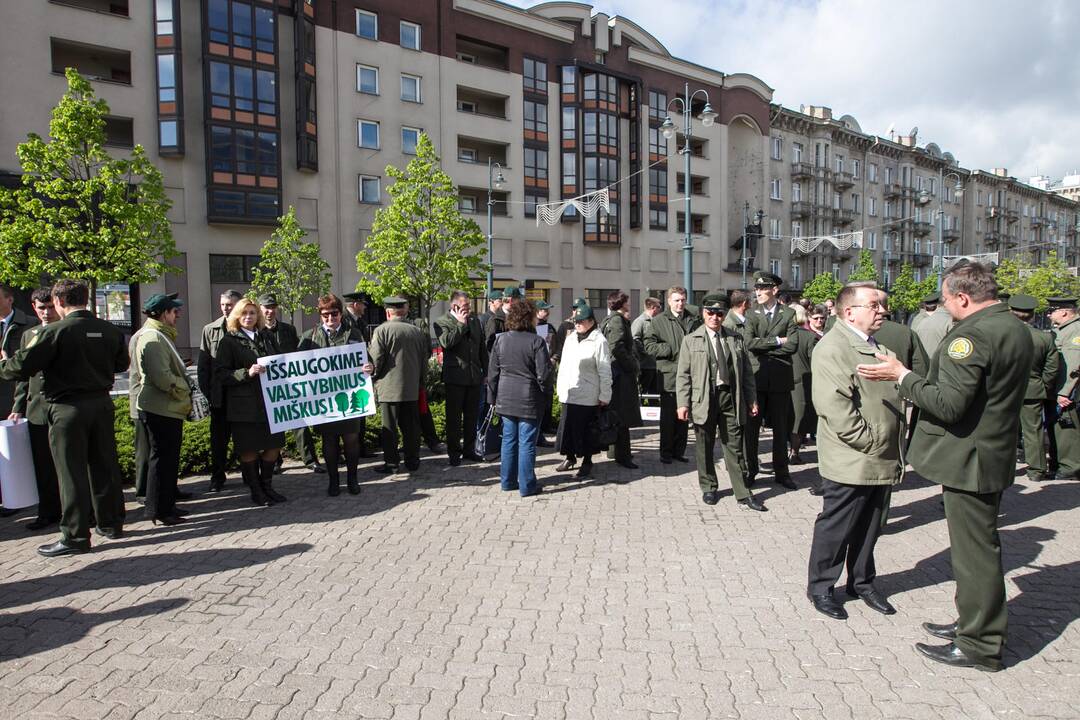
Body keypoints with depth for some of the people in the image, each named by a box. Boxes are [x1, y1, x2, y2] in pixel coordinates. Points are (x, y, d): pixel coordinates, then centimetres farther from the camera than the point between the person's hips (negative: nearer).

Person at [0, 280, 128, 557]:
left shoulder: (54, 331, -14)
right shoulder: (110, 330, 2)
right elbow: (121, 364, 15)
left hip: (68, 408, -5)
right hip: (101, 404, 5)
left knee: (72, 472, 1)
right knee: (104, 466, 15)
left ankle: (75, 536, 7)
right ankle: (111, 523, 25)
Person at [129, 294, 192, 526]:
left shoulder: (160, 336, 17)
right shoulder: (152, 338, -17)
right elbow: (162, 377, -24)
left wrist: (183, 396, 14)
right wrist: (185, 392, -10)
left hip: (168, 408, 11)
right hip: (159, 409, -11)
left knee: (168, 458, 16)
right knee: (162, 459, -3)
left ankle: (167, 505, 26)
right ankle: (159, 511, 5)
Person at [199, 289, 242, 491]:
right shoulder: (210, 330, 4)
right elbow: (202, 365, 5)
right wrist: (206, 391, -1)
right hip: (219, 396, 2)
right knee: (218, 439, 10)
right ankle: (217, 477, 21)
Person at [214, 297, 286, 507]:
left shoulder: (267, 338, 13)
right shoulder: (229, 342, -2)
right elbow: (220, 374, -8)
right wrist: (247, 373, -21)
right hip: (244, 405, -5)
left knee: (274, 444, 7)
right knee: (249, 449, 3)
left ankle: (267, 486, 24)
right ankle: (255, 491, 17)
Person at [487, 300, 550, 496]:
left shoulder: (501, 340, 3)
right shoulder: (536, 341, -12)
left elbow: (493, 372, 7)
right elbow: (543, 373, -12)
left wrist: (493, 397, 15)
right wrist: (544, 393, 4)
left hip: (506, 399, 5)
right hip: (529, 400, -5)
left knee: (509, 440, 15)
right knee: (527, 443, 2)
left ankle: (507, 481, 23)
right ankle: (527, 485, 8)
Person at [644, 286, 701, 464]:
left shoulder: (694, 320, 11)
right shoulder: (658, 321, 0)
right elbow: (649, 345, -6)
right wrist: (672, 350, -13)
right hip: (669, 376, -4)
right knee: (668, 417, 3)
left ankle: (679, 451, 20)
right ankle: (666, 452, 13)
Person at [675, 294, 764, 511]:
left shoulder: (735, 339, 9)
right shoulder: (691, 340, 3)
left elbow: (746, 371, 11)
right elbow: (683, 375, 0)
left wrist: (751, 399, 7)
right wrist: (683, 403, -7)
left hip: (730, 397, 1)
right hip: (704, 399, -1)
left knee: (735, 447, 4)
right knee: (704, 447, 9)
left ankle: (743, 494, 8)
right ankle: (709, 488, 26)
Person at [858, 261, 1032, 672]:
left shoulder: (971, 335, -22)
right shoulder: (1016, 329, 10)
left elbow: (949, 404, -27)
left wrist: (901, 376, -17)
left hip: (969, 460, -10)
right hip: (995, 453, 10)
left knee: (975, 551, 1)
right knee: (979, 546, 20)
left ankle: (979, 645, 13)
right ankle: (975, 622, 34)